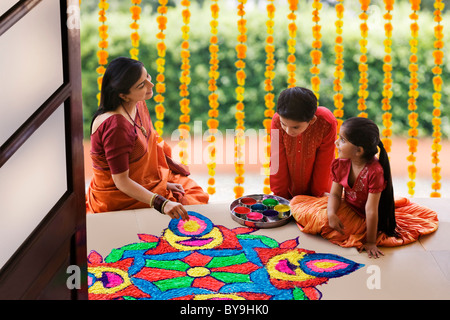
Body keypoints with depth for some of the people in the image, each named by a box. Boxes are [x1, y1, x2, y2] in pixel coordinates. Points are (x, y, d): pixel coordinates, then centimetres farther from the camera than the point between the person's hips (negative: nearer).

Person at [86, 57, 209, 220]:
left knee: (199, 195, 14)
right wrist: (162, 204, -34)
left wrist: (162, 182, 2)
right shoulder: (116, 125, -33)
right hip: (120, 198, -9)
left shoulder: (138, 104, -4)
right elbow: (121, 181, -29)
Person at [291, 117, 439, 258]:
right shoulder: (340, 164, -11)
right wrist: (332, 213, -29)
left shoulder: (374, 172, -32)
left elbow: (371, 209, -30)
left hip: (363, 217, -5)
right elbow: (335, 194, -6)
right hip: (347, 207, 5)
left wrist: (371, 242, -25)